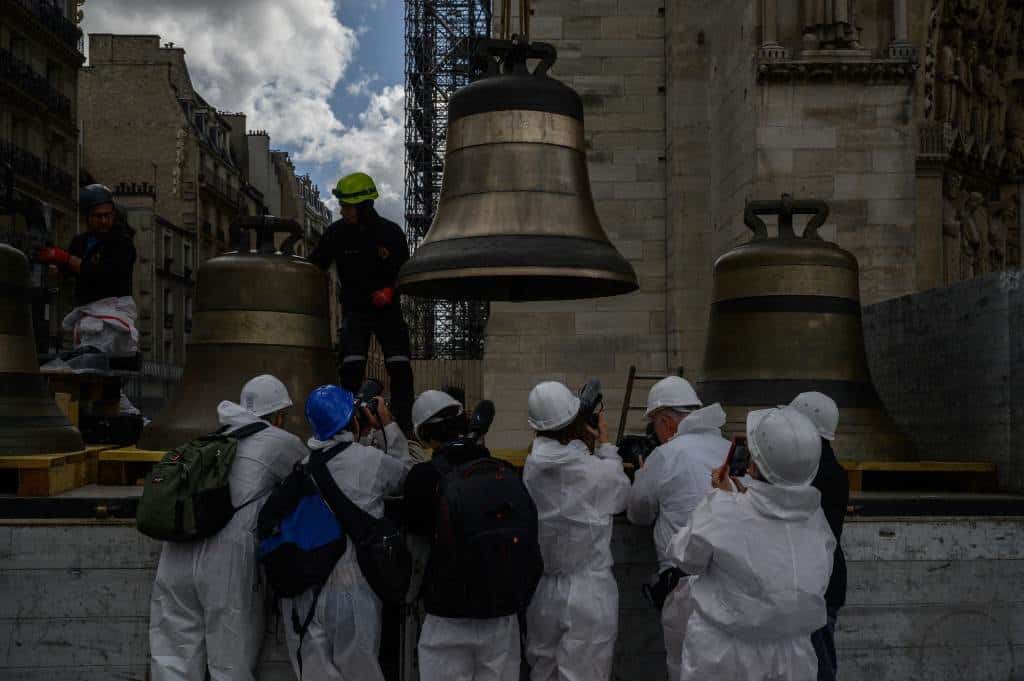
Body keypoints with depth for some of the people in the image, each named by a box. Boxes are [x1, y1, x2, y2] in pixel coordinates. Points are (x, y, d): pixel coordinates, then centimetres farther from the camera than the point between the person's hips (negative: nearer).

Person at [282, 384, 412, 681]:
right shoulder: (373, 460, -5)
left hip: (300, 591, 4)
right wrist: (389, 425, 20)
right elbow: (407, 472, 14)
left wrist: (359, 434, 29)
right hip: (350, 587, -4)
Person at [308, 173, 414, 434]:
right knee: (351, 367, -14)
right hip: (354, 309, 0)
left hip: (387, 309, 0)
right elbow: (314, 266, 4)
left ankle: (405, 427, 0)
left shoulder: (391, 232, -6)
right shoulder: (337, 232, -5)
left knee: (400, 368, -8)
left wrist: (390, 290, -13)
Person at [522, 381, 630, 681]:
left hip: (541, 591, 4)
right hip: (589, 594, -4)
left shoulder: (531, 467, -7)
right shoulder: (600, 471, -15)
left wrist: (590, 443, 15)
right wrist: (605, 444, 13)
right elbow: (622, 497, 7)